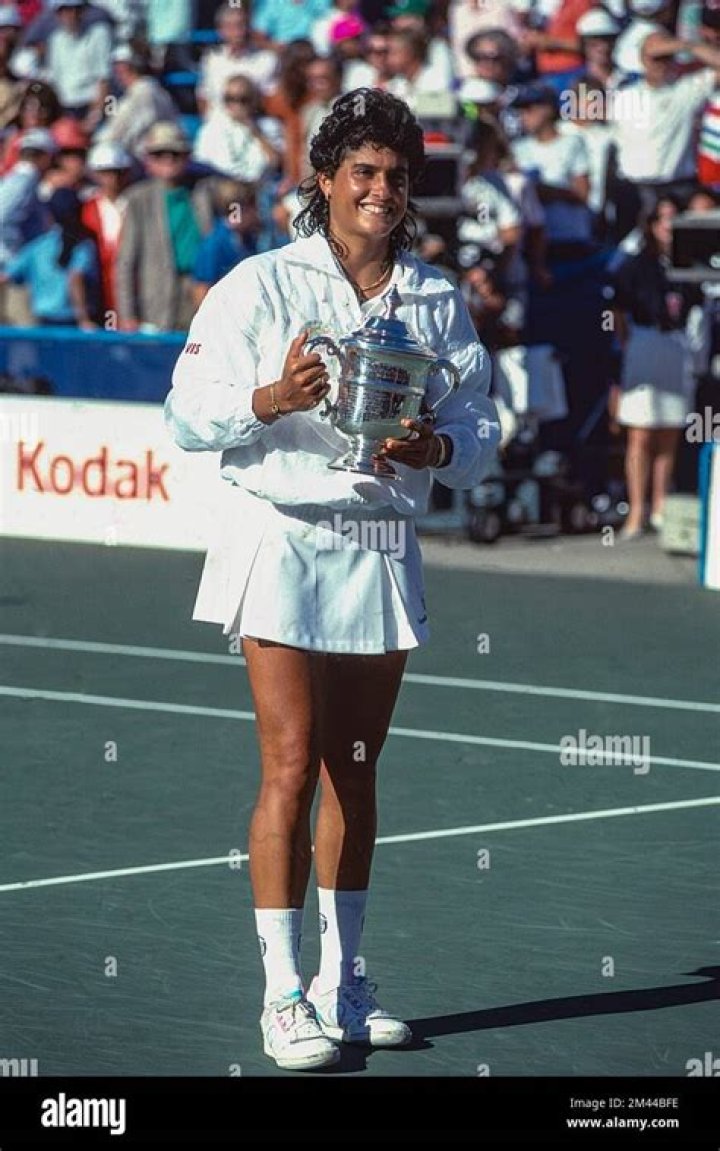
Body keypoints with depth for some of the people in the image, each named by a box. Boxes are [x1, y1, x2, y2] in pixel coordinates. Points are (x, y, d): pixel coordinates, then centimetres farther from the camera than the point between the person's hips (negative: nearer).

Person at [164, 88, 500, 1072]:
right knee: (292, 768, -9)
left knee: (354, 771, 9)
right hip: (285, 546, -4)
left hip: (384, 554, 4)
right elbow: (189, 414, -3)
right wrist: (272, 399, -21)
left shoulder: (439, 303, 8)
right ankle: (283, 997, -6)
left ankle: (342, 981, 18)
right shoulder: (261, 285, -1)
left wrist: (435, 447, -12)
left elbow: (481, 430, 9)